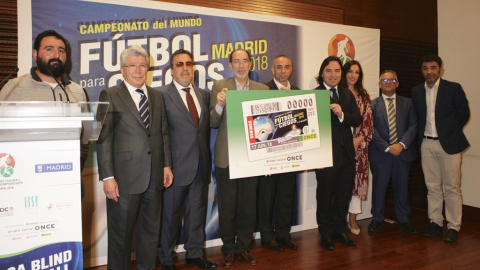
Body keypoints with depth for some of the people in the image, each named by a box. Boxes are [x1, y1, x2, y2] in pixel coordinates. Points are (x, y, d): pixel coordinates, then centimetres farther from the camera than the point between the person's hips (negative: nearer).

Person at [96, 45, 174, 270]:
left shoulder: (156, 96, 12)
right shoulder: (110, 95, -3)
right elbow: (103, 139, -8)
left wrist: (167, 165, 9)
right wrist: (107, 177, -13)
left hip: (154, 176, 5)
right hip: (125, 177, -5)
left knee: (150, 230, 17)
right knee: (121, 234, 8)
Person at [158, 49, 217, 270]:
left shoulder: (204, 95, 12)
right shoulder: (162, 95, -6)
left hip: (200, 167, 5)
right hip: (176, 166, -5)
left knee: (197, 212, 17)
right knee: (170, 214, 9)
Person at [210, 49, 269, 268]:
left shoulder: (262, 89, 6)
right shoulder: (219, 86, 0)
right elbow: (213, 123, -2)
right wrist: (219, 105, -22)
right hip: (226, 157, -1)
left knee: (248, 205, 11)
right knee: (227, 206, 9)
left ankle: (243, 248, 30)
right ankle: (228, 249, 28)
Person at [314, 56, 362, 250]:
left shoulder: (347, 95, 11)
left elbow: (358, 120, 2)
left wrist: (342, 115, -19)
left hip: (347, 154, 6)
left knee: (344, 196, 16)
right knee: (325, 197, 9)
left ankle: (339, 231, 34)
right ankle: (326, 234, 26)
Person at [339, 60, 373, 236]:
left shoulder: (364, 95, 13)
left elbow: (368, 120, 10)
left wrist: (359, 139, -5)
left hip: (360, 144, 4)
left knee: (358, 178, 4)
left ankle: (353, 219, 15)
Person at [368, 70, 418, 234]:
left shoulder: (407, 103, 10)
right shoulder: (372, 104, 3)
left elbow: (413, 125, 2)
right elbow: (371, 129, -5)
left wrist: (402, 144, -13)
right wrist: (387, 147, -13)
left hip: (403, 152, 2)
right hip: (380, 153, -2)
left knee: (402, 187, 10)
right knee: (379, 187, 5)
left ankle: (403, 220, 26)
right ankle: (377, 219, 21)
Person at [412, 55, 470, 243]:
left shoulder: (453, 88, -4)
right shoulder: (416, 92, 8)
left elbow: (464, 114, 3)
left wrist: (450, 132, 9)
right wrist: (424, 135, 9)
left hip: (448, 144, -4)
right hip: (427, 144, 4)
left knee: (452, 187, 0)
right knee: (432, 187, 10)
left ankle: (453, 227, 10)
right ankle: (436, 222, 20)